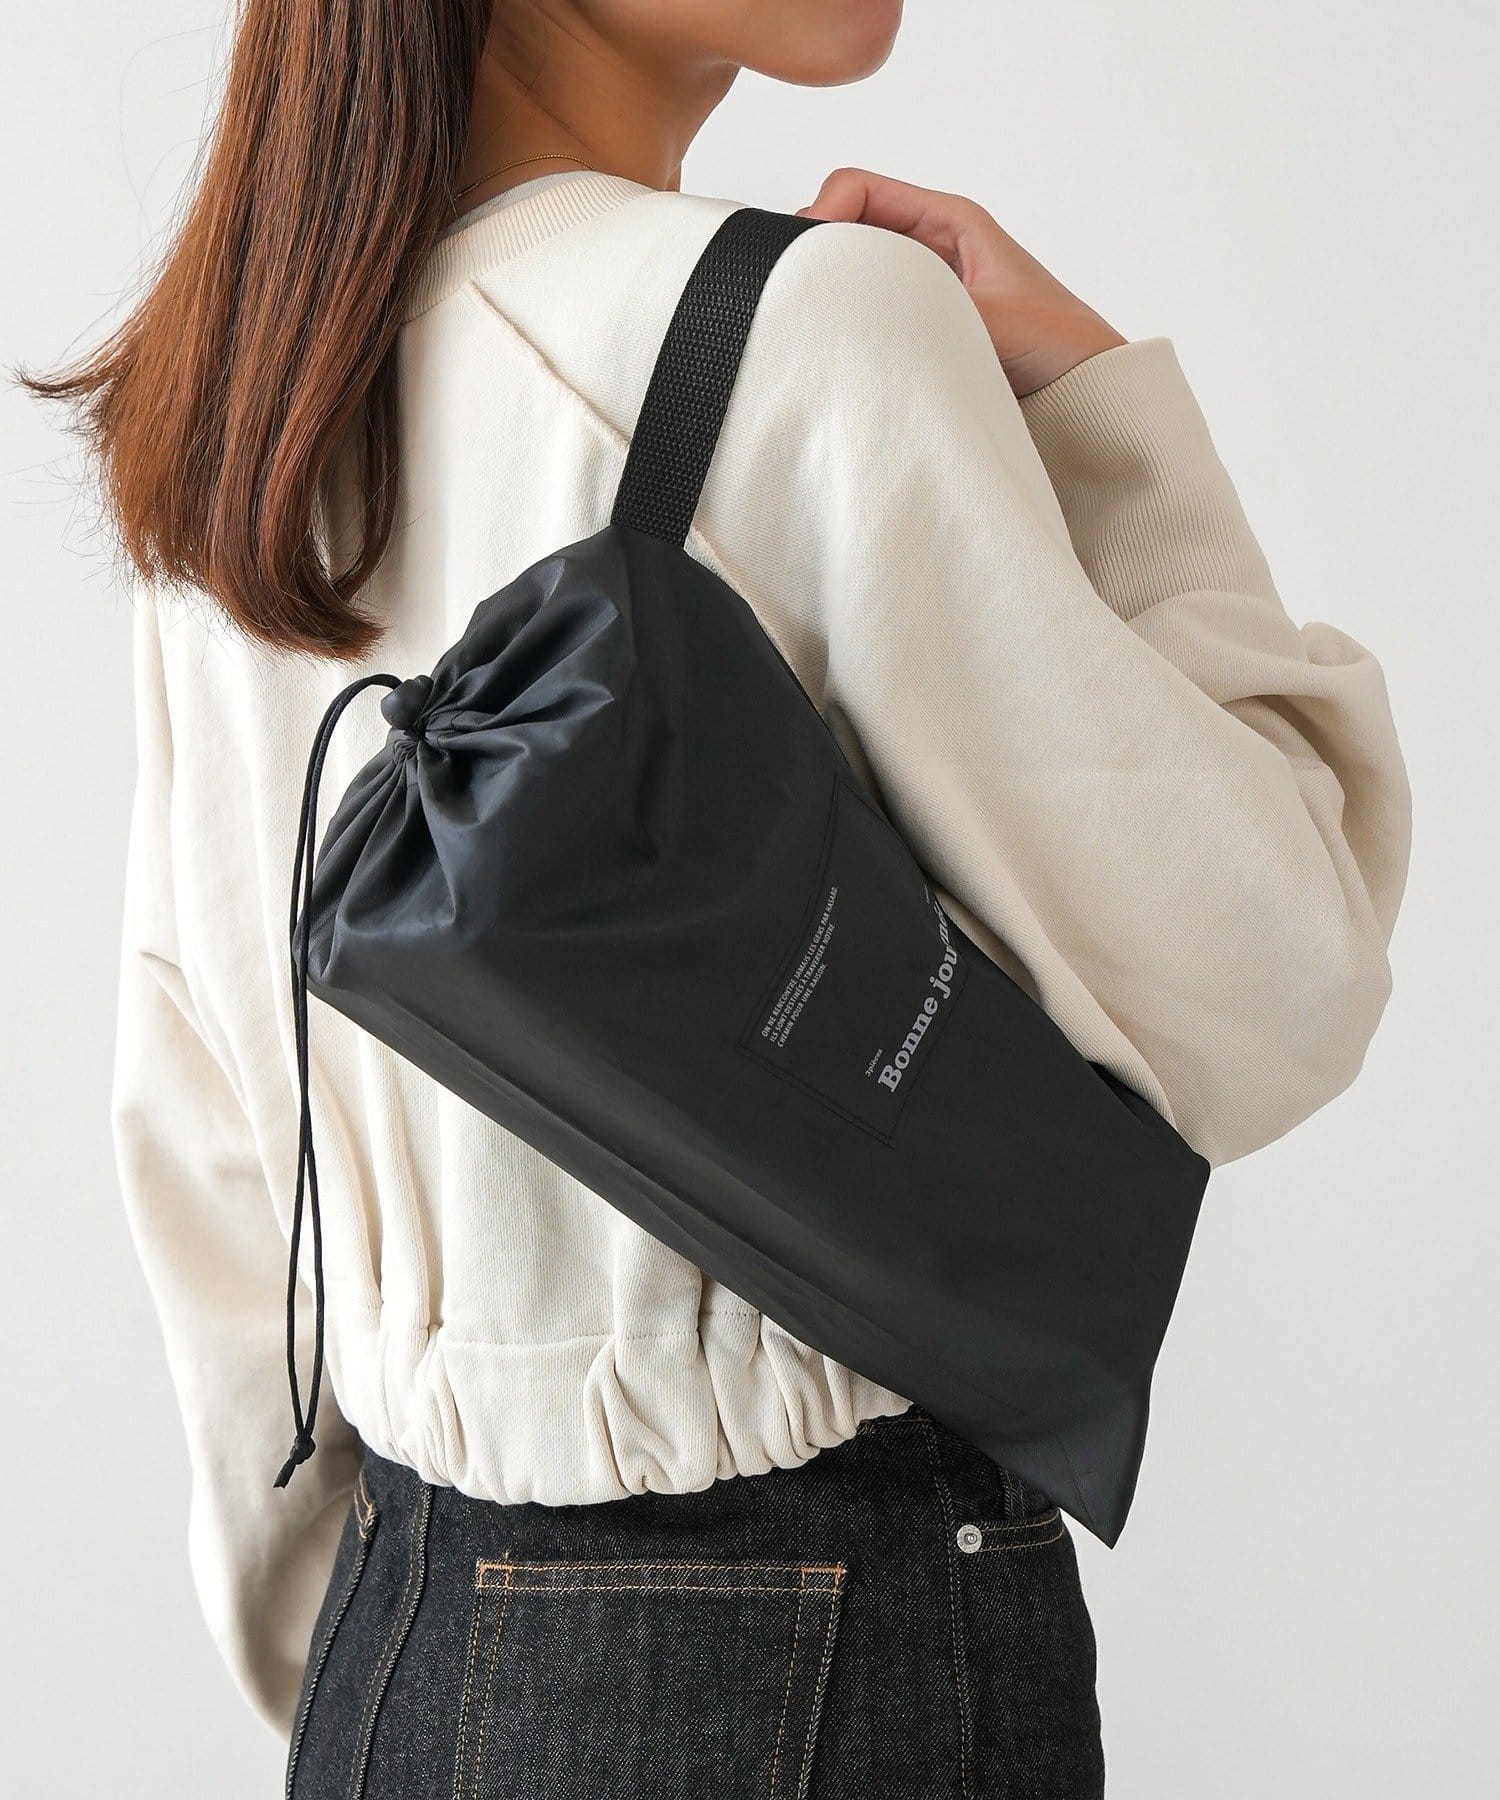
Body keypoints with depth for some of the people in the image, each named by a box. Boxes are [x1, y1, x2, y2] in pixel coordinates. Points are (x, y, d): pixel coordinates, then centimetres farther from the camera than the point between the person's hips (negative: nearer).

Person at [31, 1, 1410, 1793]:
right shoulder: (814, 319, -18)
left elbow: (189, 1135, 9)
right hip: (827, 1637, -6)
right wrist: (1100, 401, -8)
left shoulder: (250, 387, 5)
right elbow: (1254, 1015, -14)